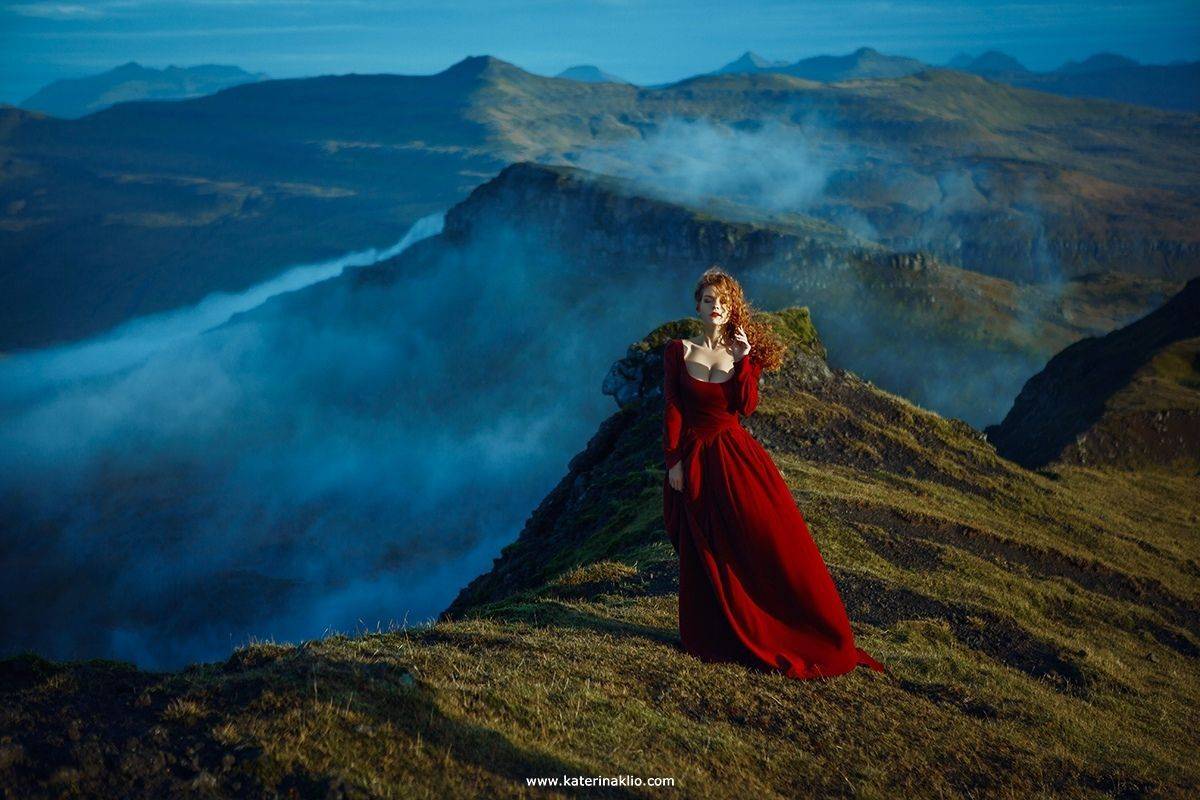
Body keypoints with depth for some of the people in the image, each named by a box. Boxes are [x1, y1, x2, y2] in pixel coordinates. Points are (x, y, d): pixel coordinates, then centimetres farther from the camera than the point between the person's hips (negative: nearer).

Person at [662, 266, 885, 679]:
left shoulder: (744, 354, 7)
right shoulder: (678, 351, 4)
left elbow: (747, 406, -7)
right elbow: (671, 409, 0)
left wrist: (743, 360, -13)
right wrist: (673, 461, -6)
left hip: (737, 457, 1)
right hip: (694, 460, 0)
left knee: (773, 541, -4)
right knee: (710, 556, 3)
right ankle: (724, 637, 15)